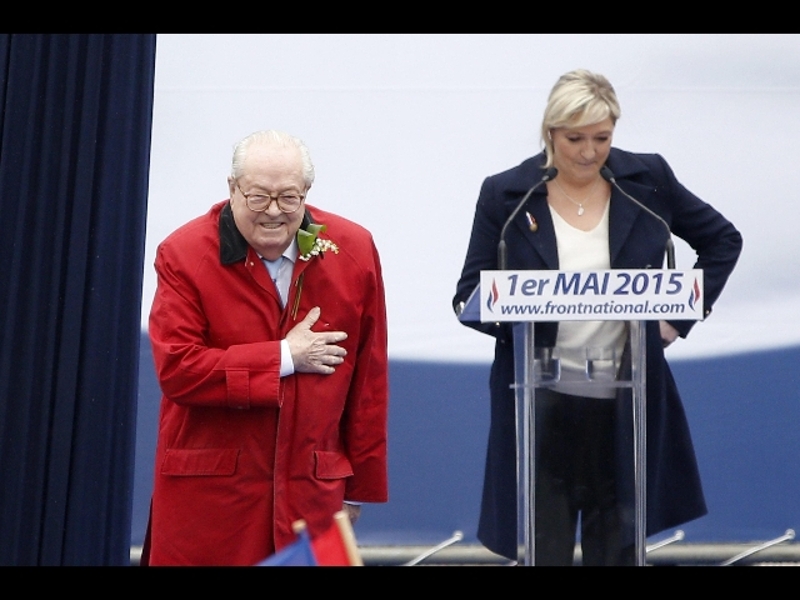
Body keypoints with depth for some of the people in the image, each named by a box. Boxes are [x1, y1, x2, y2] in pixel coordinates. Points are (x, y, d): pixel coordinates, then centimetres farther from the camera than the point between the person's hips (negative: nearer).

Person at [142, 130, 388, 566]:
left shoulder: (354, 251, 1)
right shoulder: (184, 255, -6)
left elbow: (368, 379, 5)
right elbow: (175, 369, -15)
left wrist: (360, 485, 8)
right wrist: (283, 357, -13)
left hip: (311, 488, 2)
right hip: (207, 491, -2)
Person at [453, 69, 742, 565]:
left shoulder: (648, 180, 0)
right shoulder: (506, 195, -4)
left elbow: (723, 241, 12)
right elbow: (469, 295, -2)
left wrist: (681, 317, 3)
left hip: (627, 403, 2)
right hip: (542, 401, -1)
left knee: (617, 547, 12)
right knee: (544, 547, 3)